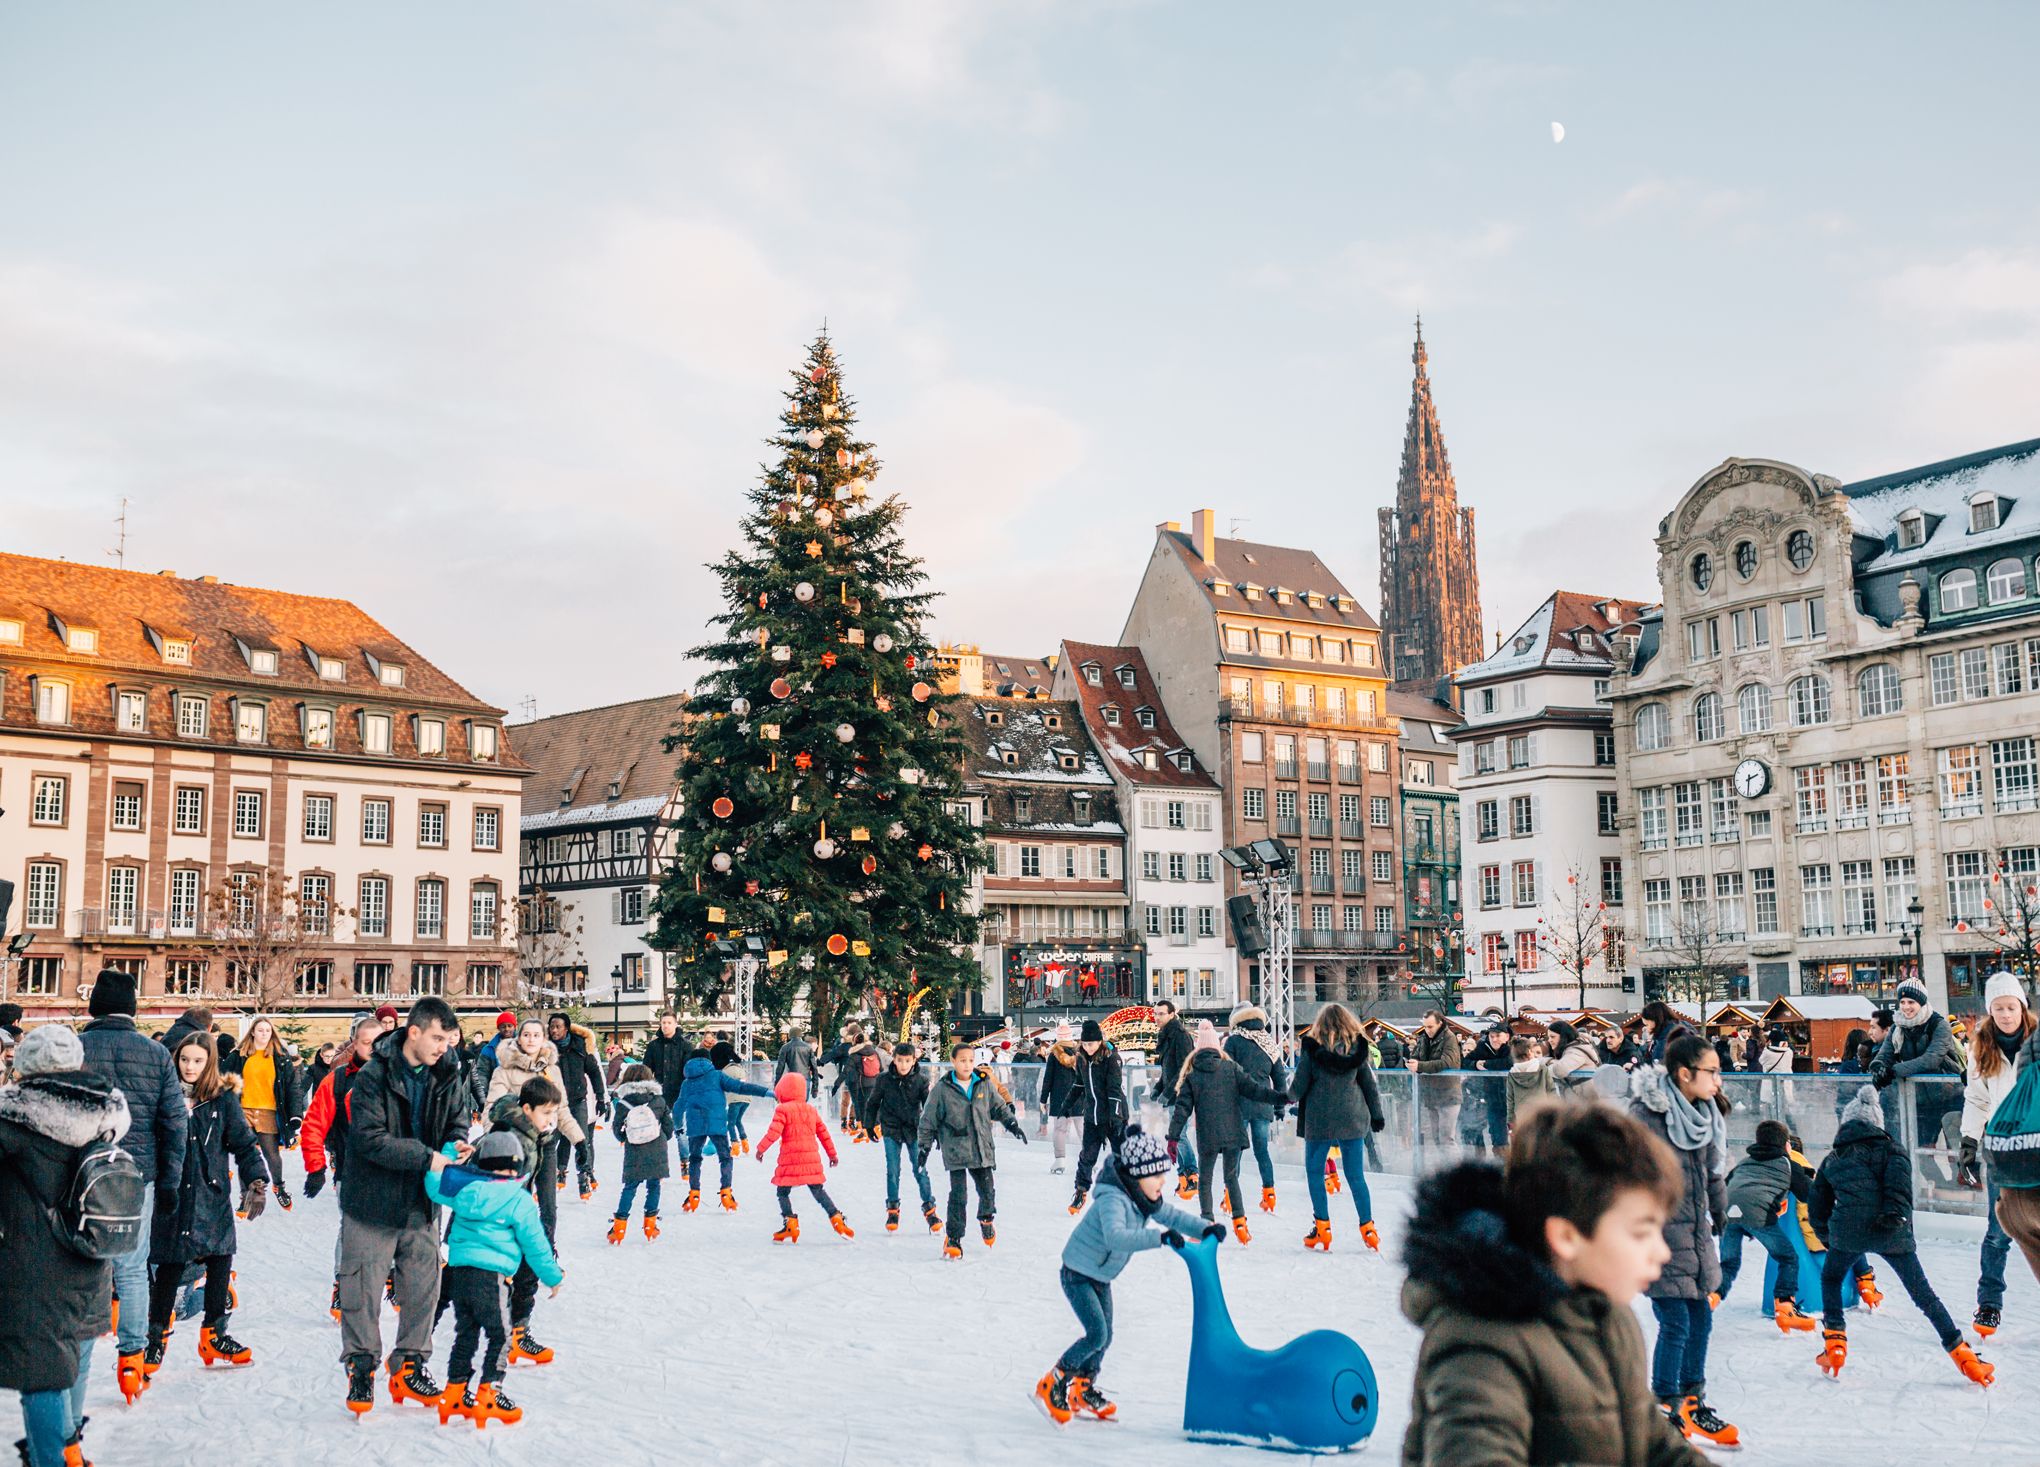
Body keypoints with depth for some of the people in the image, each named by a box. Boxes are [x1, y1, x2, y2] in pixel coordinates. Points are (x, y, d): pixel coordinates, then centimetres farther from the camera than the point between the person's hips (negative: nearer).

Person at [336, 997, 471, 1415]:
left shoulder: (446, 1075, 1)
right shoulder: (374, 1076, -16)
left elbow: (458, 1121, 13)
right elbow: (370, 1138, -22)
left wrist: (456, 1145, -10)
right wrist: (426, 1157, -26)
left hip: (422, 1204, 5)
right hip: (373, 1201, -5)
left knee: (422, 1287, 11)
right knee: (363, 1287, 4)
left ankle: (410, 1365, 26)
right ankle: (360, 1366, 20)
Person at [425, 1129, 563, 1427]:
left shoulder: (466, 1189, 8)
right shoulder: (519, 1200, -4)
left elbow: (434, 1185, 18)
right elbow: (535, 1244, -1)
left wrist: (448, 1155, 26)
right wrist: (554, 1277, 9)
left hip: (457, 1271, 6)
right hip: (489, 1276, -6)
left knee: (465, 1334, 17)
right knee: (500, 1336, 5)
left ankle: (455, 1395, 21)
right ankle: (487, 1396, 2)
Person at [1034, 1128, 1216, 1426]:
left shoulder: (1145, 1199, -4)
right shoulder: (1113, 1200, -32)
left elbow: (1171, 1216, 4)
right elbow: (1115, 1236, -49)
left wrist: (1205, 1227, -14)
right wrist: (1160, 1237, -57)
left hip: (1102, 1277, 9)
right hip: (1078, 1274, -9)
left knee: (1104, 1337, 12)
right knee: (1097, 1334, -16)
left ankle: (1083, 1391, 31)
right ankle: (1052, 1386, 0)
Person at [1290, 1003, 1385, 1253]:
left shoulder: (1312, 1048, -8)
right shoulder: (1357, 1047, 0)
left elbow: (1299, 1084, -4)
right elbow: (1369, 1084, 5)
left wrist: (1290, 1096, 18)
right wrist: (1377, 1115, 15)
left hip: (1319, 1119, -3)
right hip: (1352, 1118, 3)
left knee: (1314, 1172, 10)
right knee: (1355, 1174, 11)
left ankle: (1322, 1228, 7)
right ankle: (1367, 1228, 11)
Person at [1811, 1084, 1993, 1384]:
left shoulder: (1833, 1158, 24)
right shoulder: (1889, 1148, 16)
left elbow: (1818, 1207, 25)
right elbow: (1899, 1182, -6)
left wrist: (1829, 1240, 34)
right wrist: (1898, 1216, -12)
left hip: (1848, 1231, 1)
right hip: (1891, 1232, -1)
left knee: (1830, 1279, 26)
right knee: (1924, 1294, 10)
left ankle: (1835, 1345, 15)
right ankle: (1965, 1358, 7)